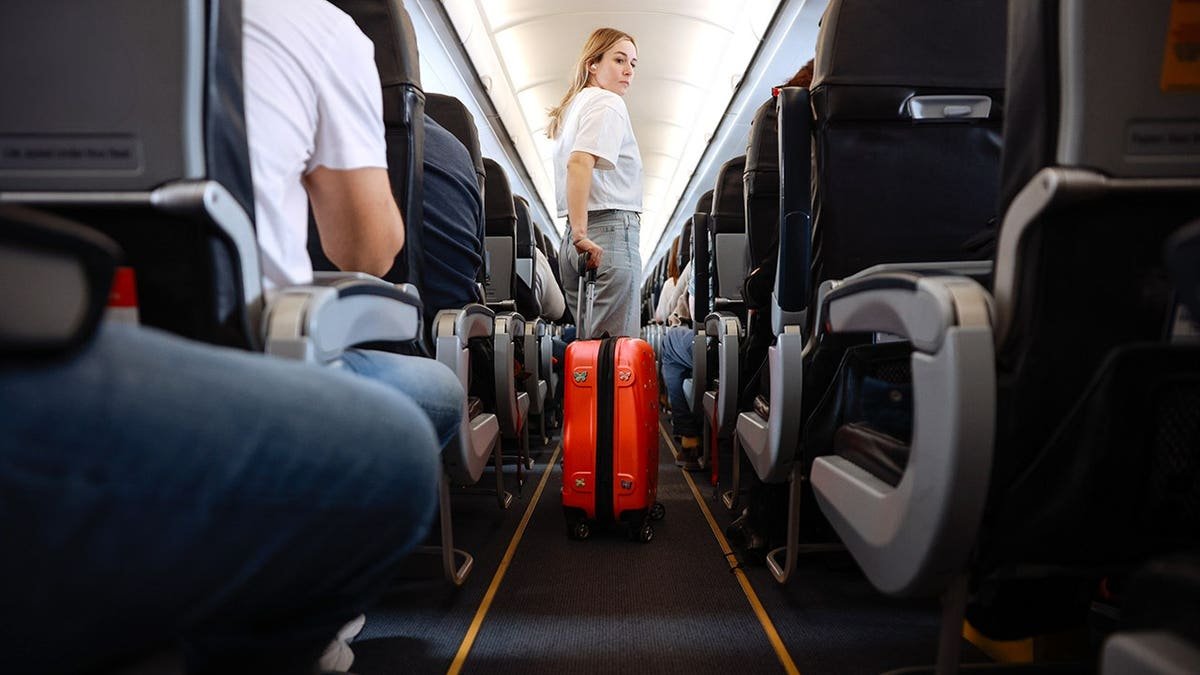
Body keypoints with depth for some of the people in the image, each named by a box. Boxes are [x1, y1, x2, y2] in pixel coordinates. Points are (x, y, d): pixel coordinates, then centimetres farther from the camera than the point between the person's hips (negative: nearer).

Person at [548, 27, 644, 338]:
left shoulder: (573, 106, 24)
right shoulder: (608, 103, -3)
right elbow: (580, 162, -19)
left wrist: (577, 234, 17)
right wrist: (580, 233, -23)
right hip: (612, 230, -9)